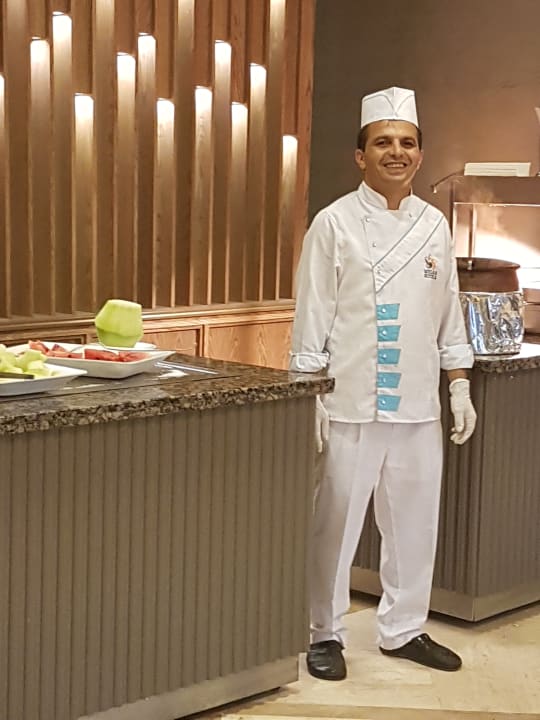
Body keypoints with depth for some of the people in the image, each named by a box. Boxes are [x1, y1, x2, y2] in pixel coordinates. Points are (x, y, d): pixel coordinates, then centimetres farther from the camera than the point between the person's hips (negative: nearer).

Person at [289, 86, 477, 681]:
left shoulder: (434, 225, 8)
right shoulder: (335, 223, -4)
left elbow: (448, 315, 14)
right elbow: (311, 319, -5)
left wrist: (460, 388, 10)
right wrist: (310, 398, -9)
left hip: (418, 407, 4)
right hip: (351, 405, -4)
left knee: (414, 522, 11)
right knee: (336, 521, 2)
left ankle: (403, 629, 27)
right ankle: (325, 634, 18)